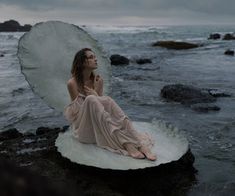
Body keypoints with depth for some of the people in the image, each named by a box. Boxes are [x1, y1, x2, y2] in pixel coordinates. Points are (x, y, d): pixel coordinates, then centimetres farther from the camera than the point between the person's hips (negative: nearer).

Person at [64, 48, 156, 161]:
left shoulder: (98, 80, 6)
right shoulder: (72, 83, -8)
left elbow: (102, 104, 5)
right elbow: (77, 111, -9)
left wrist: (95, 93, -9)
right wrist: (94, 95, -10)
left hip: (100, 128, 4)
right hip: (83, 128, -4)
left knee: (106, 101, -27)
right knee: (91, 100, -31)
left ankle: (139, 145, -39)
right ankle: (126, 144, -42)